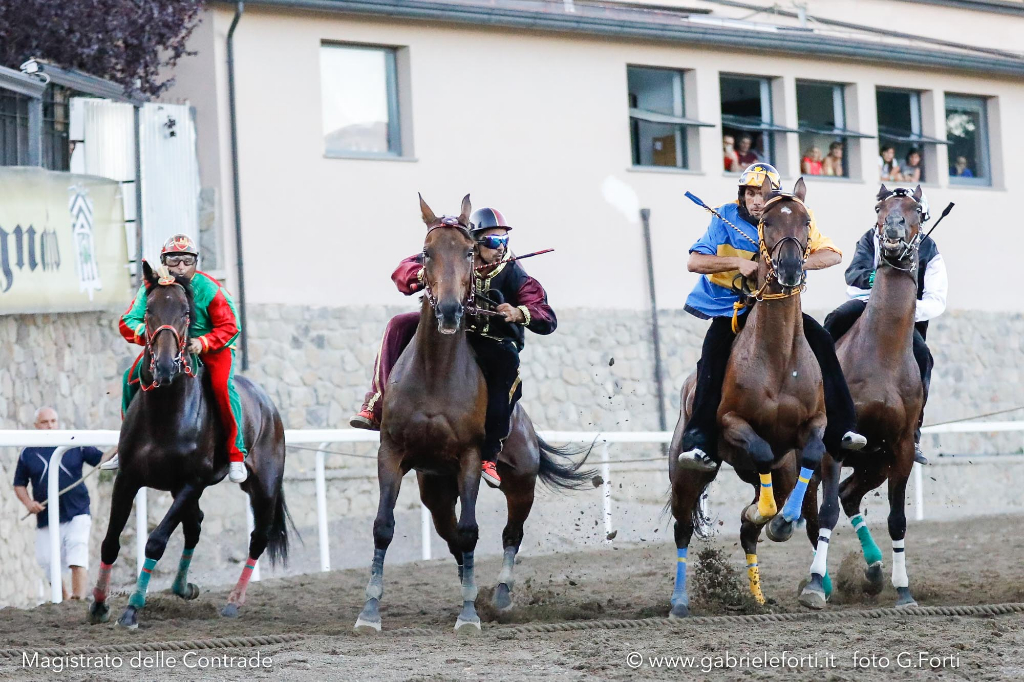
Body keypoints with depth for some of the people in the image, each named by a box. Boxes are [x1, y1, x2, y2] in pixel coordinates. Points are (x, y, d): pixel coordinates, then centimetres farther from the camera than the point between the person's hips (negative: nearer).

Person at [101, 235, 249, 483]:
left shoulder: (209, 289, -20)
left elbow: (229, 327, -17)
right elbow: (127, 322, -14)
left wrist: (203, 343, -35)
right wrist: (147, 334, -36)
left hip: (212, 346, -4)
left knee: (222, 384, -31)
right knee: (132, 376, -11)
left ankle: (236, 454, -22)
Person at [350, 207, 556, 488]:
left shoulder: (514, 277, -14)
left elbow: (548, 321, -20)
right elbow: (403, 271, -7)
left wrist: (520, 314, -41)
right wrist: (423, 274, -31)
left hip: (495, 342, -3)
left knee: (508, 367, -36)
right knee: (399, 326, -18)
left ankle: (489, 456, -34)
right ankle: (377, 407, -20)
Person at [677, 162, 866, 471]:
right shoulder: (726, 218, -7)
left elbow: (832, 255, -8)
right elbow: (694, 262, -12)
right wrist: (738, 263, -28)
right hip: (731, 306, -2)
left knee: (821, 341, -18)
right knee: (713, 358, -26)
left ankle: (840, 431, -15)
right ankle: (699, 444, -26)